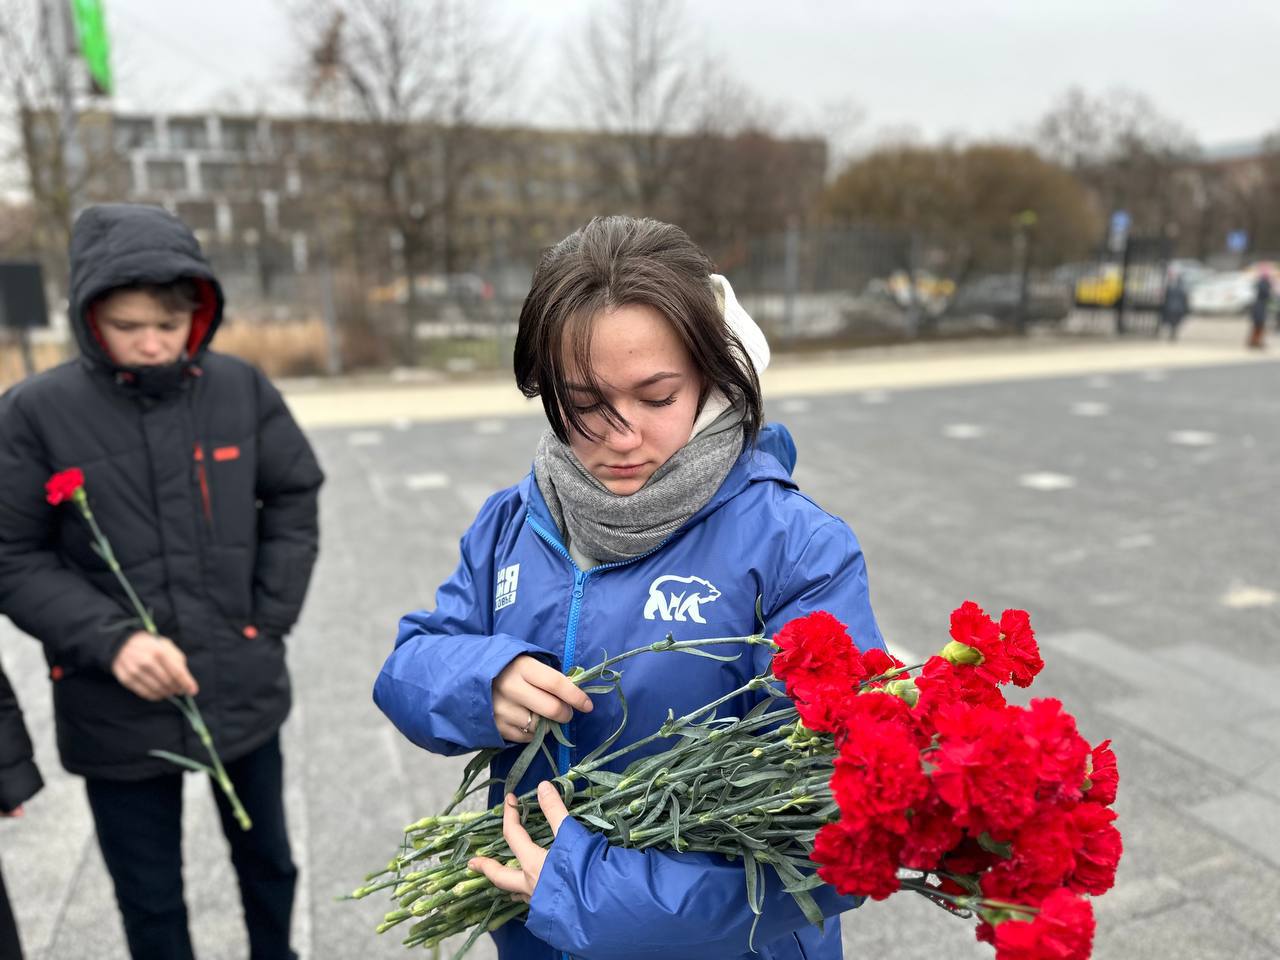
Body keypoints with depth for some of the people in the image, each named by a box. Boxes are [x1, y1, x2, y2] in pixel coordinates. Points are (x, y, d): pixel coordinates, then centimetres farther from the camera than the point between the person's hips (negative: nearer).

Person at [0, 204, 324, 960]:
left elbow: (294, 498, 4)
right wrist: (110, 639, -20)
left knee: (267, 860, 23)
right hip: (117, 710, -1)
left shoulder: (241, 389, -6)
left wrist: (270, 616, -2)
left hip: (244, 689, 2)